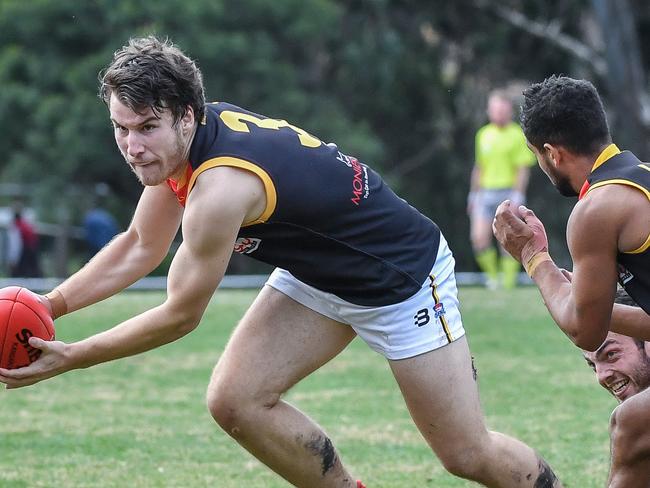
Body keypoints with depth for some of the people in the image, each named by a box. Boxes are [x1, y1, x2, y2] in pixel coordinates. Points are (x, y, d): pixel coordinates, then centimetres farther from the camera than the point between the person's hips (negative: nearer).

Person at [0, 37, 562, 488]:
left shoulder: (221, 186, -36)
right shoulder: (175, 140, -11)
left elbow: (180, 316, -25)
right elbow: (141, 247, 4)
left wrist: (69, 359, -19)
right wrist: (48, 306, -8)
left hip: (404, 276, -8)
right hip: (319, 274, 8)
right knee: (235, 401, -8)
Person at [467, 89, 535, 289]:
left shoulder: (517, 135, -2)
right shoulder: (483, 134, 13)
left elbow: (523, 169, -5)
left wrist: (518, 196, -13)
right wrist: (473, 194, 18)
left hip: (509, 192, -4)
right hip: (485, 193, 4)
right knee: (479, 238, -8)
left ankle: (508, 282, 5)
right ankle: (492, 276, 10)